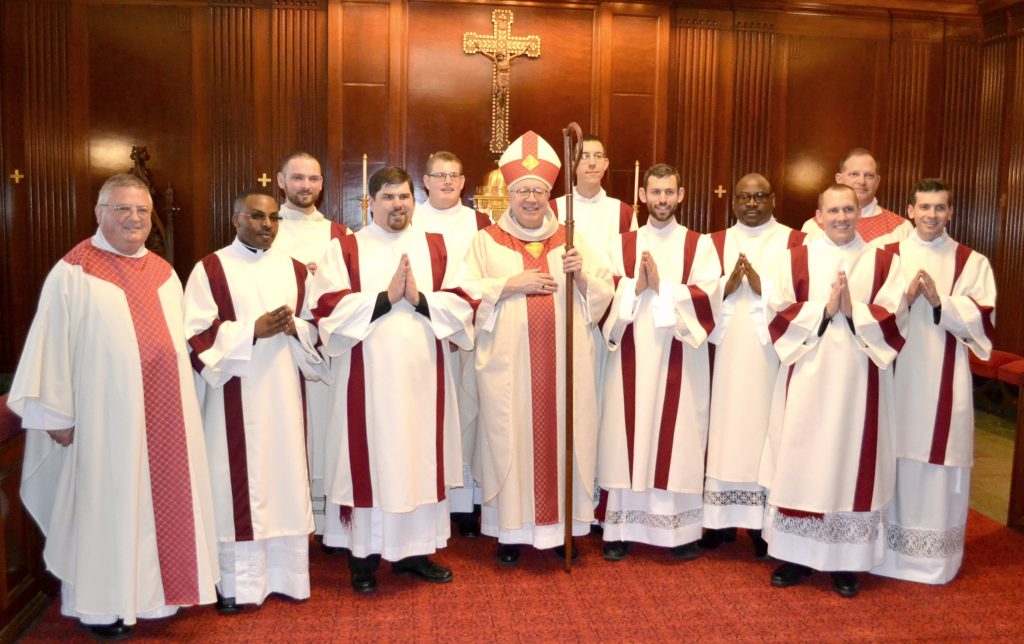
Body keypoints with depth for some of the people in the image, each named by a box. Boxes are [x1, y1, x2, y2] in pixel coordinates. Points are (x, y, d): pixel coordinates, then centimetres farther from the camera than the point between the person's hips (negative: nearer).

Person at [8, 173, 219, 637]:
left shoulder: (164, 274, 11)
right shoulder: (73, 274, -8)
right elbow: (51, 347, -9)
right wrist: (58, 416, -10)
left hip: (165, 415, 6)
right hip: (105, 418, -6)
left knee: (162, 498, 12)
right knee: (107, 505, 4)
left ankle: (155, 590, 28)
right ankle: (102, 604, 20)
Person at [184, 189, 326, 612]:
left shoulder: (294, 269, 11)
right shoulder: (210, 269, 0)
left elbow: (316, 326, 13)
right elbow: (197, 334, -7)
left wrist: (295, 327, -9)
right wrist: (253, 330, -17)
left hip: (283, 394, 4)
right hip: (235, 397, -4)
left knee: (285, 478, 6)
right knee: (237, 483, -2)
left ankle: (285, 573, 17)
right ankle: (236, 582, 9)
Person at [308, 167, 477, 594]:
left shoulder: (438, 248, 10)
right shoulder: (344, 250, 3)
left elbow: (462, 303, 2)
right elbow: (329, 308, -9)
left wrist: (420, 298, -13)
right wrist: (386, 297, -14)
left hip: (423, 378, 3)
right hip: (367, 379, -2)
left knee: (421, 459, 8)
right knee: (369, 460, 1)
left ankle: (415, 551, 21)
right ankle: (363, 556, 14)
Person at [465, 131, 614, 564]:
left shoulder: (571, 240, 12)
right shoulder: (487, 241, 6)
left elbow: (604, 295, 8)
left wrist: (581, 274, -11)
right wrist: (511, 284, -13)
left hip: (565, 364, 2)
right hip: (507, 363, -2)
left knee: (563, 436, 4)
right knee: (510, 438, -1)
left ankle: (559, 525, 18)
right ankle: (511, 528, 12)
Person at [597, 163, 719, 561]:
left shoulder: (699, 245, 6)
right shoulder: (623, 244, 11)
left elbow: (707, 298, -7)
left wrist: (662, 286, -14)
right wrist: (635, 285, -12)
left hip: (678, 359, -1)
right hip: (632, 357, 1)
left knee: (678, 437, 1)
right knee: (628, 436, 1)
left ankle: (681, 529, 12)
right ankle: (621, 528, 10)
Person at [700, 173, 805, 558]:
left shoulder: (793, 242, 5)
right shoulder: (715, 243, 14)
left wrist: (762, 285, -16)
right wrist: (728, 284, -12)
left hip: (771, 352, -2)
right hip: (726, 351, 2)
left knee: (765, 430, -1)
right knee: (724, 427, 3)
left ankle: (764, 523, 8)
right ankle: (722, 519, 12)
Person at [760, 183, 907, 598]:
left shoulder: (884, 262, 7)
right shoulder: (795, 260, 6)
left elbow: (894, 319, -1)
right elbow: (778, 313, -2)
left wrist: (854, 310, -15)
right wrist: (823, 308, -13)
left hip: (859, 381, 0)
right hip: (807, 379, 0)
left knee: (853, 463, 3)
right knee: (800, 462, 2)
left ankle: (847, 562, 14)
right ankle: (796, 555, 14)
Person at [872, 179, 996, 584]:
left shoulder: (972, 262, 7)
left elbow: (982, 322, -2)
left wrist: (940, 302, -15)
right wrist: (905, 298, -15)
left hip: (944, 381, 0)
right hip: (894, 375, 0)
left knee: (938, 466, 3)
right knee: (891, 461, 3)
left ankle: (934, 558, 17)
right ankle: (883, 550, 17)